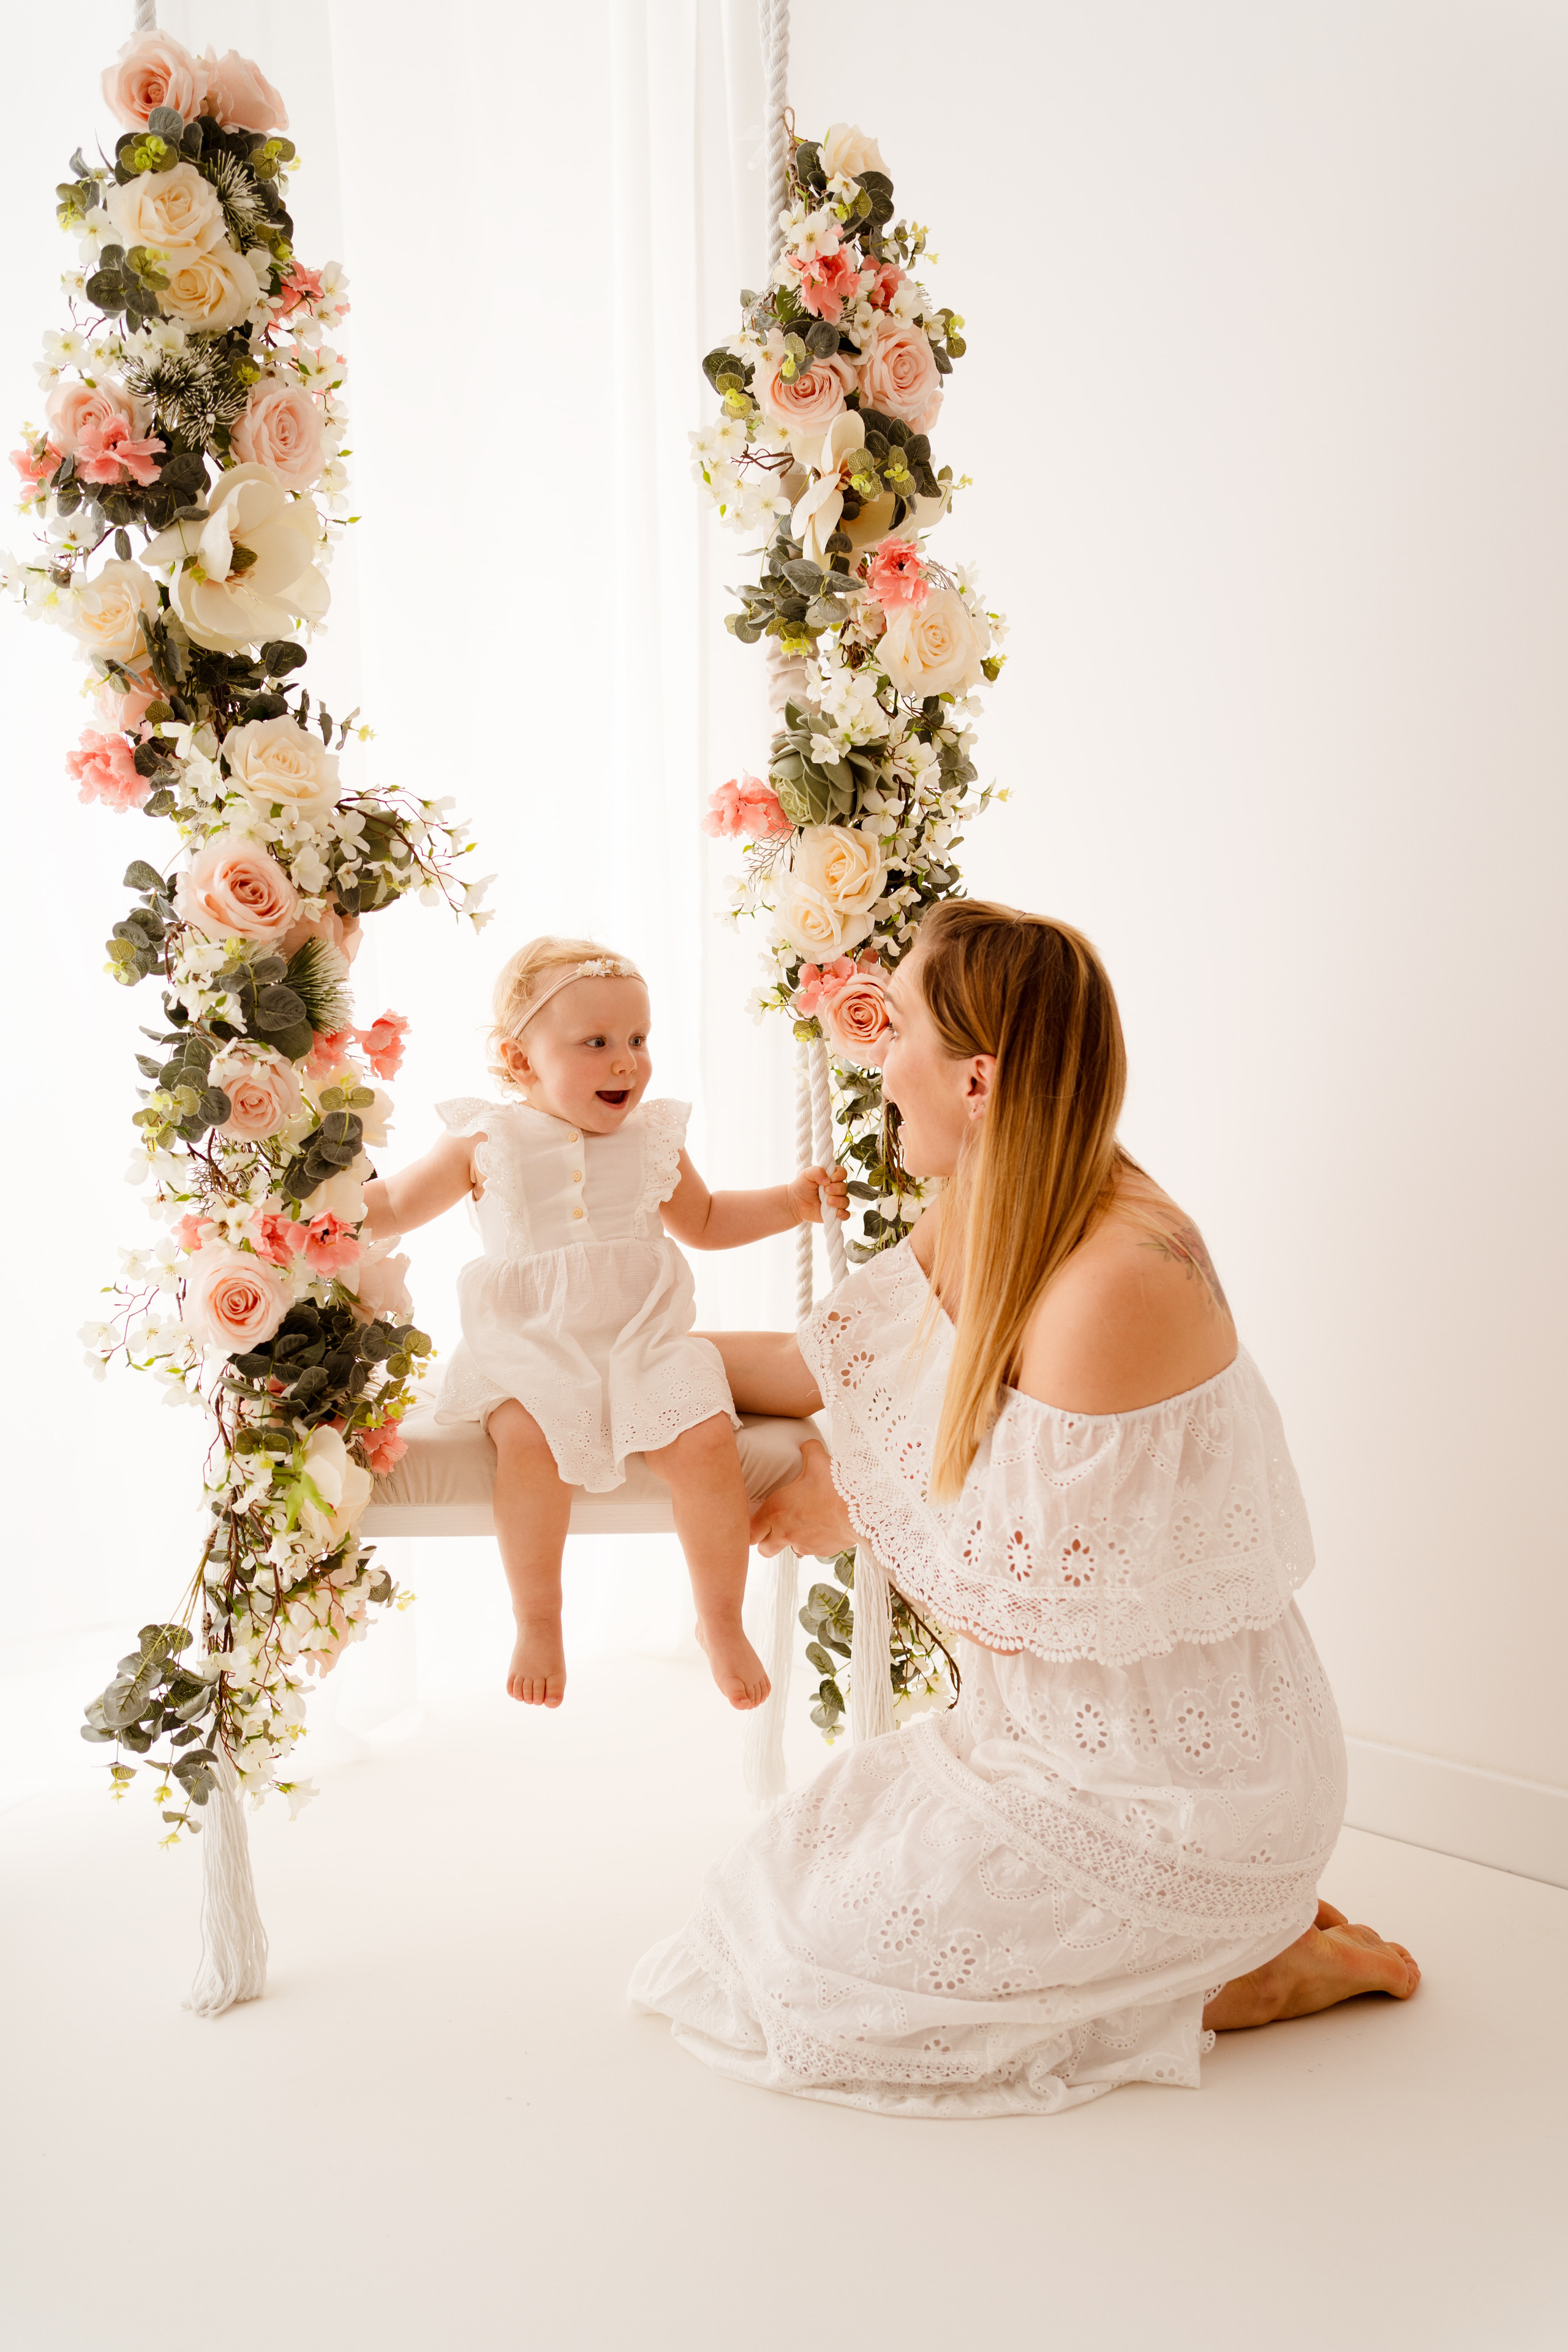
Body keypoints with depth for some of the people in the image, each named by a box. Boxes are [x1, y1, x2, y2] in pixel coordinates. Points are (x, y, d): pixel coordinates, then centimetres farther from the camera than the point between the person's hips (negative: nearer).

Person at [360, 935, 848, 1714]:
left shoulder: (653, 1138, 9)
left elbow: (704, 1220, 26)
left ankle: (721, 1621, 1)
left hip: (646, 1338, 2)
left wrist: (791, 1199, 14)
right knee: (530, 1440, -32)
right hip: (528, 1344, -2)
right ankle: (536, 1622, -7)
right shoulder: (487, 1143, 1)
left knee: (705, 1438, -23)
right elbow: (390, 1206, 12)